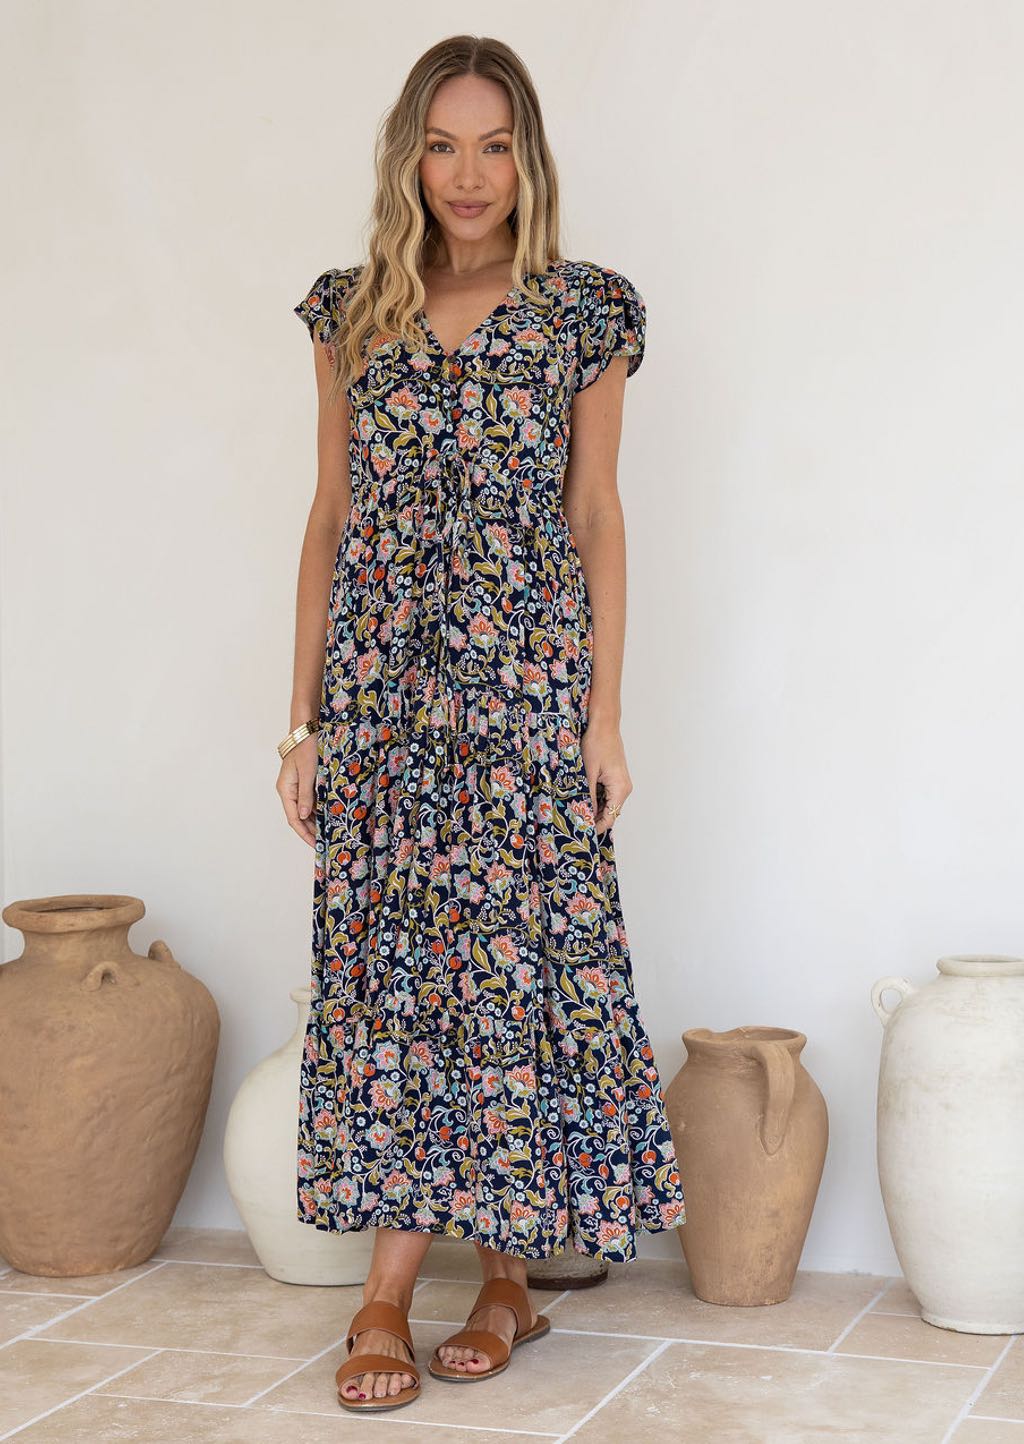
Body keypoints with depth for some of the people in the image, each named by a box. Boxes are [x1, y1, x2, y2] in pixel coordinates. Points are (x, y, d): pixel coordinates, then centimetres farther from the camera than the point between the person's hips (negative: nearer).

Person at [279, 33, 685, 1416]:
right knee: (398, 960, 1)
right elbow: (330, 517, 10)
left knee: (503, 953, -2)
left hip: (527, 678, -2)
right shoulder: (351, 310, 9)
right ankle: (503, 1277, 14)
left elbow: (598, 516, 4)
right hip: (383, 680, 2)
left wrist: (606, 712, -2)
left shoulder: (589, 311, 3)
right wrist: (304, 717, 6)